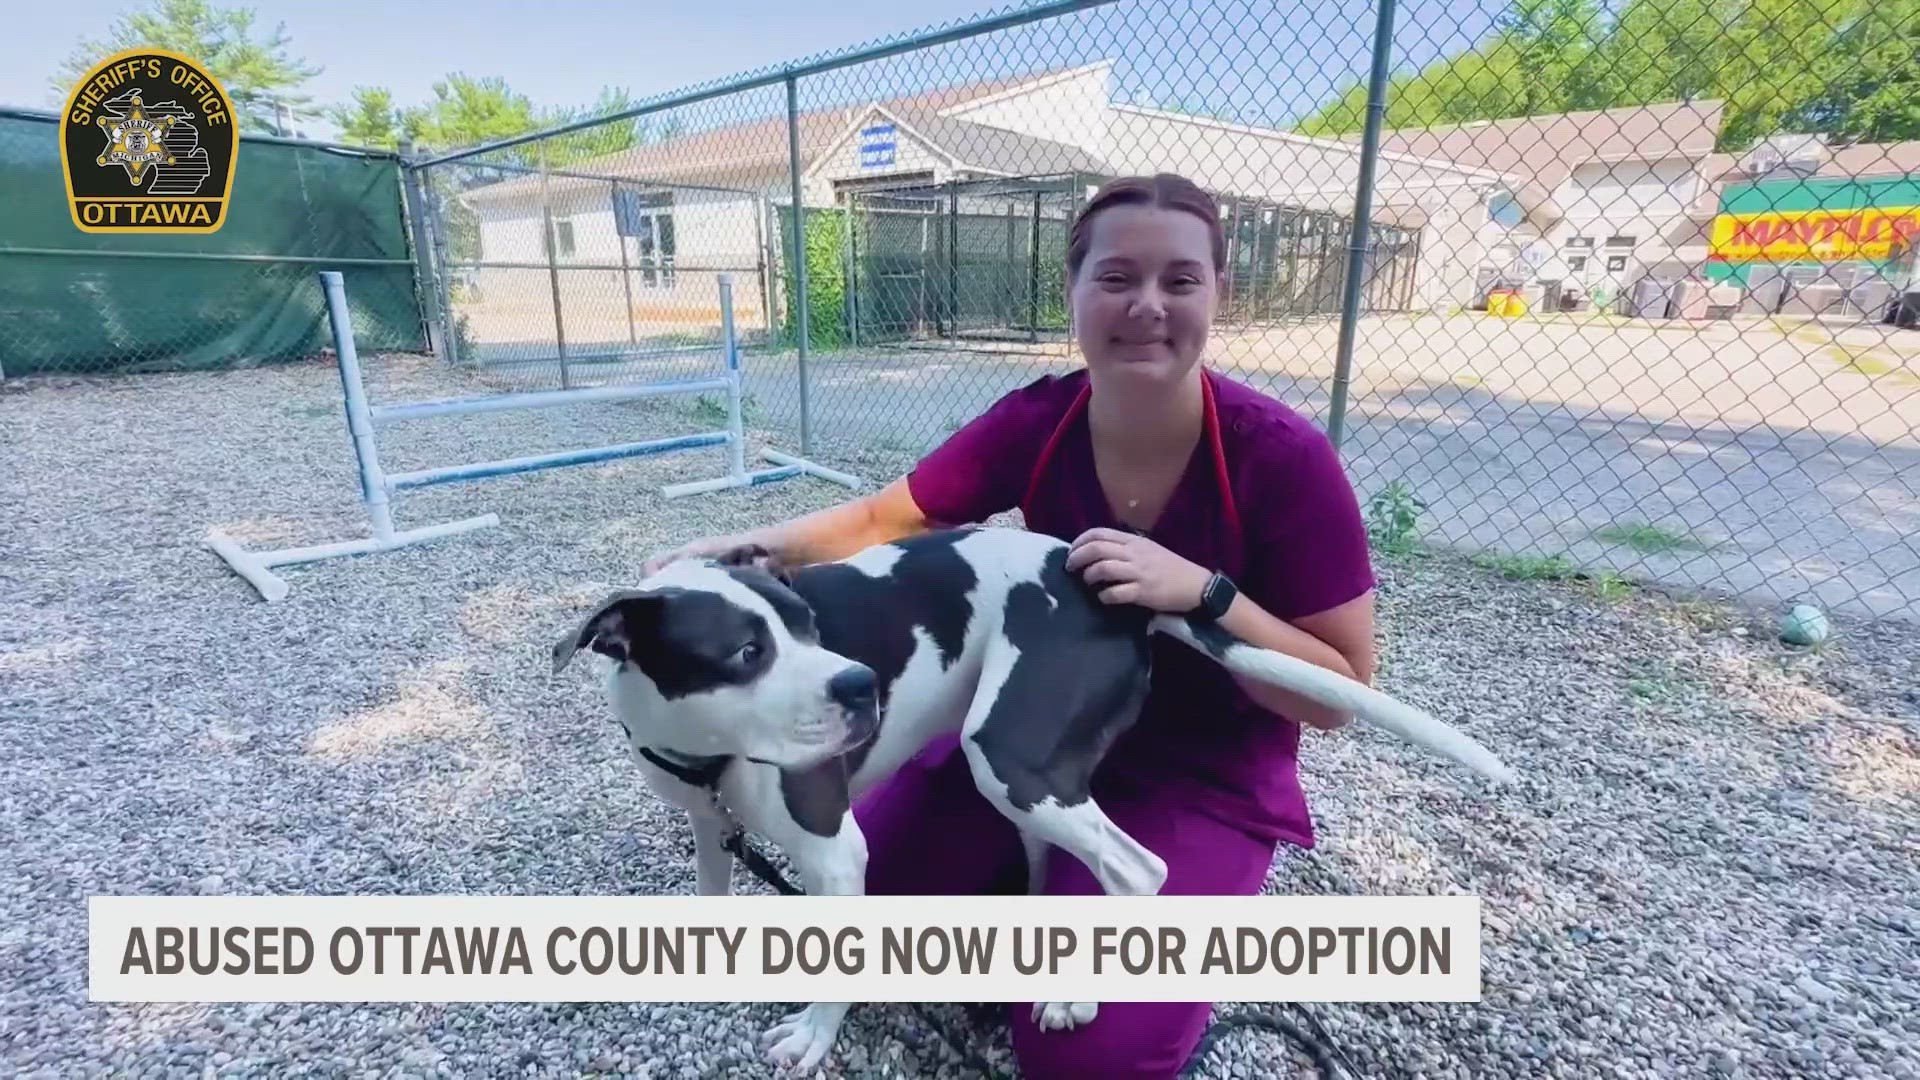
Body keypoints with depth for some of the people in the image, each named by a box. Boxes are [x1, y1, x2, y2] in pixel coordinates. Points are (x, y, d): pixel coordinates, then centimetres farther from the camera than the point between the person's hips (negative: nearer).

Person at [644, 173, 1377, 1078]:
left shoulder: (1281, 458, -23)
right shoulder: (1035, 423, -14)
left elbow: (1340, 695, -17)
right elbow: (884, 522, -3)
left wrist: (1201, 590, -33)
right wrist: (749, 548, -19)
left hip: (1207, 776, -3)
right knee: (859, 880, 0)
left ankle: (1194, 907, 15)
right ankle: (1054, 879, 21)